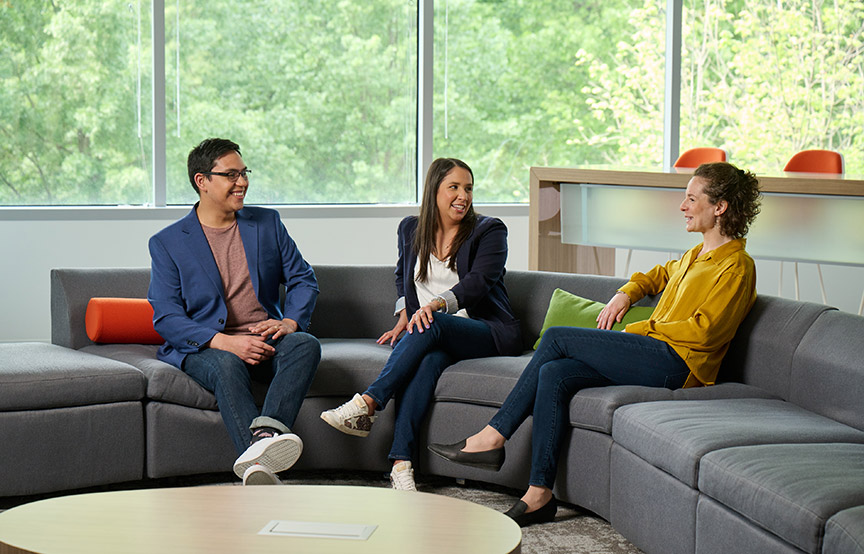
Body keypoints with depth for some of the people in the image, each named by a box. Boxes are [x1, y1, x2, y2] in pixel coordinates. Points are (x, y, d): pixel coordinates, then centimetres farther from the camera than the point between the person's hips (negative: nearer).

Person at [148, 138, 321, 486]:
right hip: (204, 349, -3)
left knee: (306, 344, -30)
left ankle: (266, 432, -53)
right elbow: (166, 318, -4)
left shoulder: (267, 223, 15)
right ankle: (260, 464, -59)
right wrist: (224, 342, -21)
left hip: (265, 341, 3)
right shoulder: (167, 243, 4)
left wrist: (290, 321, -9)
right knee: (227, 365, -38)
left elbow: (303, 280, 15)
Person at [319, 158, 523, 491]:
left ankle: (366, 405, -39)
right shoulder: (411, 229, 15)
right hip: (435, 338, 3)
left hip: (490, 333, -3)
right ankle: (400, 462, -47)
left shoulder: (489, 231, 1)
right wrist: (404, 315, 15)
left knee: (430, 326, -35)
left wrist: (435, 304, -33)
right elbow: (403, 275, 33)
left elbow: (478, 282, -15)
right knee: (427, 360, -34)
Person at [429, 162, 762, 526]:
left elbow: (704, 330, -15)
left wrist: (641, 329, -7)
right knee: (553, 375, -14)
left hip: (676, 362, -9)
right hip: (654, 359, 9)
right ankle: (539, 495, -17)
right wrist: (626, 294, 22)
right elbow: (661, 275, 43)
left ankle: (492, 438, -8)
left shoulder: (736, 267, -5)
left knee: (557, 337, -13)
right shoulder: (696, 255, 23)